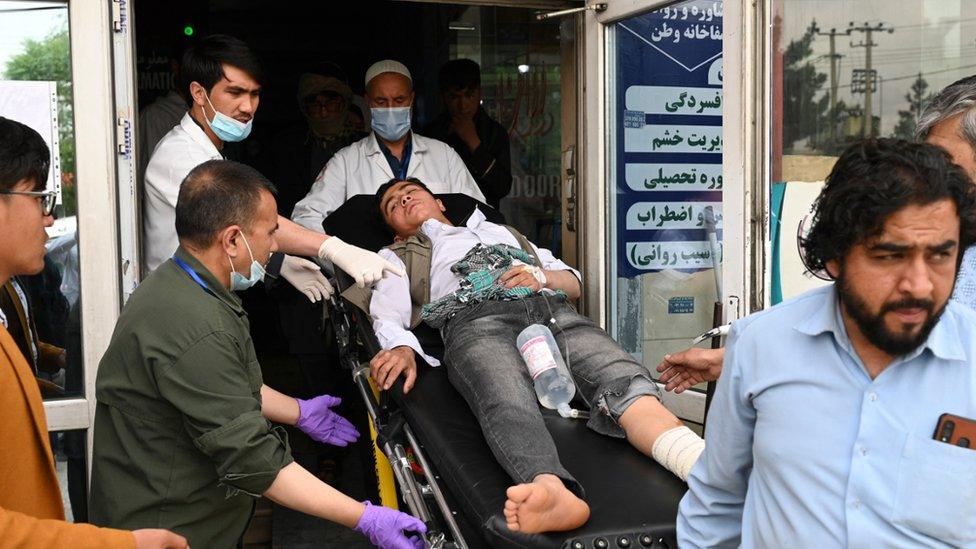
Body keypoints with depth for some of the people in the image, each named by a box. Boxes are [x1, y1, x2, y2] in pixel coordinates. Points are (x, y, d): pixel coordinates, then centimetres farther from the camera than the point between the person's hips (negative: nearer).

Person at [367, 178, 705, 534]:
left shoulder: (503, 232, 42)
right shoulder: (398, 256, 34)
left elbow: (574, 283, 34)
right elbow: (388, 315, 12)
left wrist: (543, 276, 8)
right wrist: (400, 348, -13)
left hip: (551, 309, 3)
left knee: (624, 380, -31)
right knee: (508, 401, -40)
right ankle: (551, 490, -69)